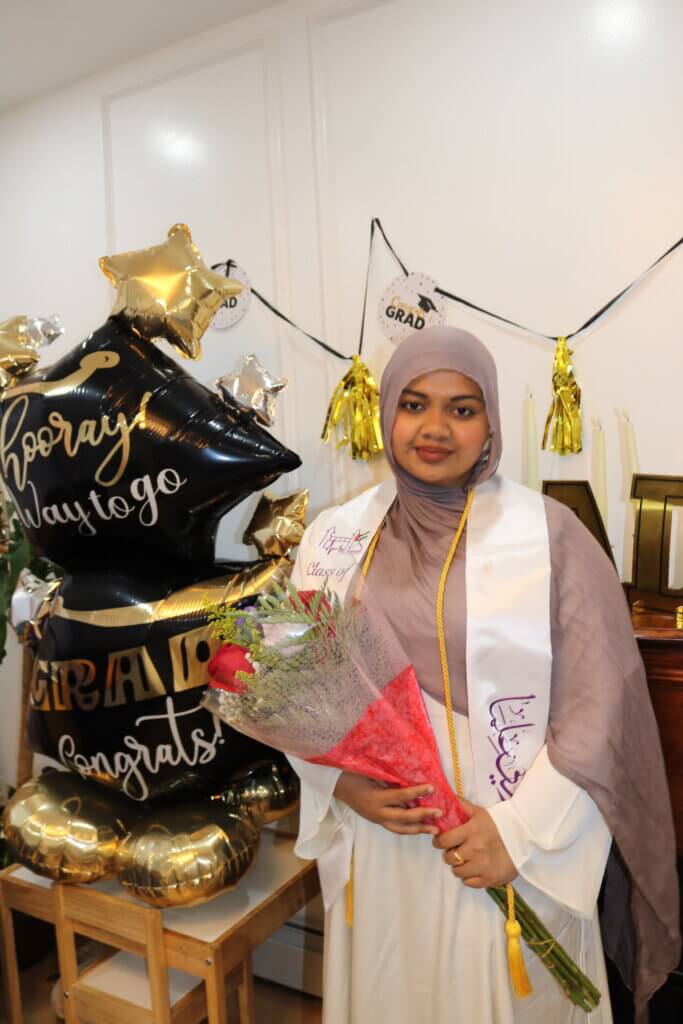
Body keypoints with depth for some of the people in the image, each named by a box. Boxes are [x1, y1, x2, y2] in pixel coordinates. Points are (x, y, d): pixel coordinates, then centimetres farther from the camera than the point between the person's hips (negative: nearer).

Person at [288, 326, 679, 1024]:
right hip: (377, 849, 3)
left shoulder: (550, 534, -10)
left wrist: (520, 829, -13)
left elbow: (600, 702, -9)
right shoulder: (335, 537, -1)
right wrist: (344, 783, -11)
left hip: (518, 853, -2)